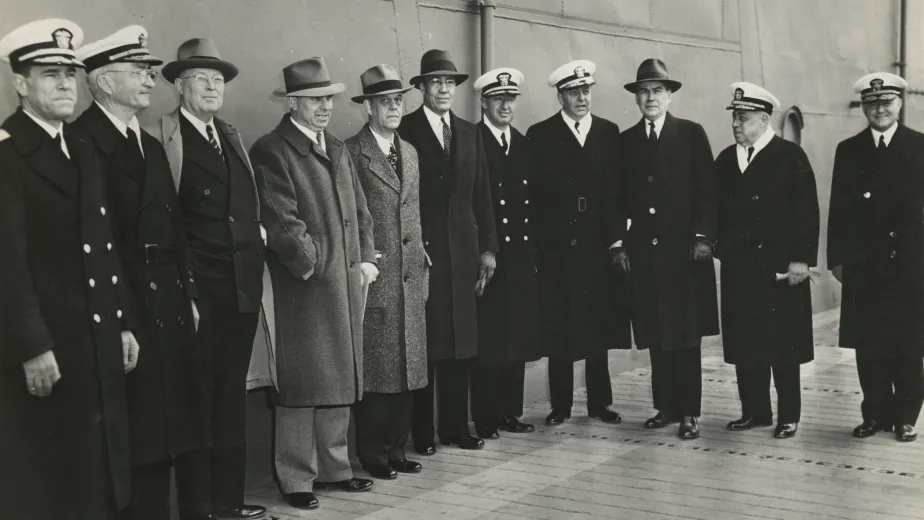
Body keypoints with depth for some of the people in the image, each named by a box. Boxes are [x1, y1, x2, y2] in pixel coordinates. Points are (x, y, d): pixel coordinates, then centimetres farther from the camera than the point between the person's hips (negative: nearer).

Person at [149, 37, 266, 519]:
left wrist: (257, 231, 9)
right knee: (197, 398, 2)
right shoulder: (162, 137, -7)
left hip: (242, 286, 7)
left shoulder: (231, 136, 16)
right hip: (198, 291, -7)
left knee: (232, 395, 13)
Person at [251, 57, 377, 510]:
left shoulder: (337, 149, 17)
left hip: (347, 284, 7)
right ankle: (296, 479, 8)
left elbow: (359, 211, 17)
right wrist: (315, 268, -14)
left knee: (340, 379, 12)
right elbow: (282, 222, -14)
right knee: (303, 384, -1)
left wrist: (366, 259, 5)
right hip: (304, 286, -7)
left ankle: (333, 468, 23)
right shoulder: (272, 150, -7)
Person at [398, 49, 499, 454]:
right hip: (422, 250, -5)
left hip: (463, 251, 5)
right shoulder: (405, 131, -2)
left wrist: (487, 248, 7)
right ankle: (422, 432, 9)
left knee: (460, 343, 7)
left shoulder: (469, 133, 15)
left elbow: (481, 196, 13)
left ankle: (456, 426, 17)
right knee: (424, 344, -1)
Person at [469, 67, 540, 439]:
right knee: (488, 341, -2)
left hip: (521, 257, 6)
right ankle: (485, 419, 7)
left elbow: (532, 202, 15)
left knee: (519, 338, 9)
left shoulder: (524, 145, 16)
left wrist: (534, 247, 7)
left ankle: (510, 412, 19)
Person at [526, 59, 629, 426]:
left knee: (599, 325, 7)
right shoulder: (540, 135, 3)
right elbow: (534, 193, -2)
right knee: (559, 327, 2)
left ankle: (600, 402, 17)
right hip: (557, 245, -2)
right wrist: (536, 242, -8)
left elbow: (617, 190, 7)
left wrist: (617, 237, -1)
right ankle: (561, 404, 12)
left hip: (600, 244, 2)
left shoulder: (609, 132, 10)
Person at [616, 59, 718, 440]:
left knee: (686, 334, -1)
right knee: (655, 336, 5)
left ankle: (689, 412, 3)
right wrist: (619, 244, 5)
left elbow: (706, 190, -1)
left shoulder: (691, 134, 4)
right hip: (643, 251, 3)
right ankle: (665, 406, 13)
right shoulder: (626, 141, 12)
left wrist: (703, 237, -9)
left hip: (684, 249, -3)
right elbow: (621, 197, 11)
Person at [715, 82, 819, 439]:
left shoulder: (791, 157, -4)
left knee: (783, 342, 1)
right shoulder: (725, 160, 12)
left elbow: (807, 212, -8)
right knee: (744, 343, 6)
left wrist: (801, 259, -14)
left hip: (779, 265, -5)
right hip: (738, 266, 5)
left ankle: (788, 415, 11)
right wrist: (719, 247, 5)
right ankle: (754, 410, 16)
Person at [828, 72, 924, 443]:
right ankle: (875, 413, 16)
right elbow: (839, 208, 6)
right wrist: (837, 257, 1)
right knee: (868, 344, 5)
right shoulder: (848, 150, 8)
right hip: (863, 263, 2)